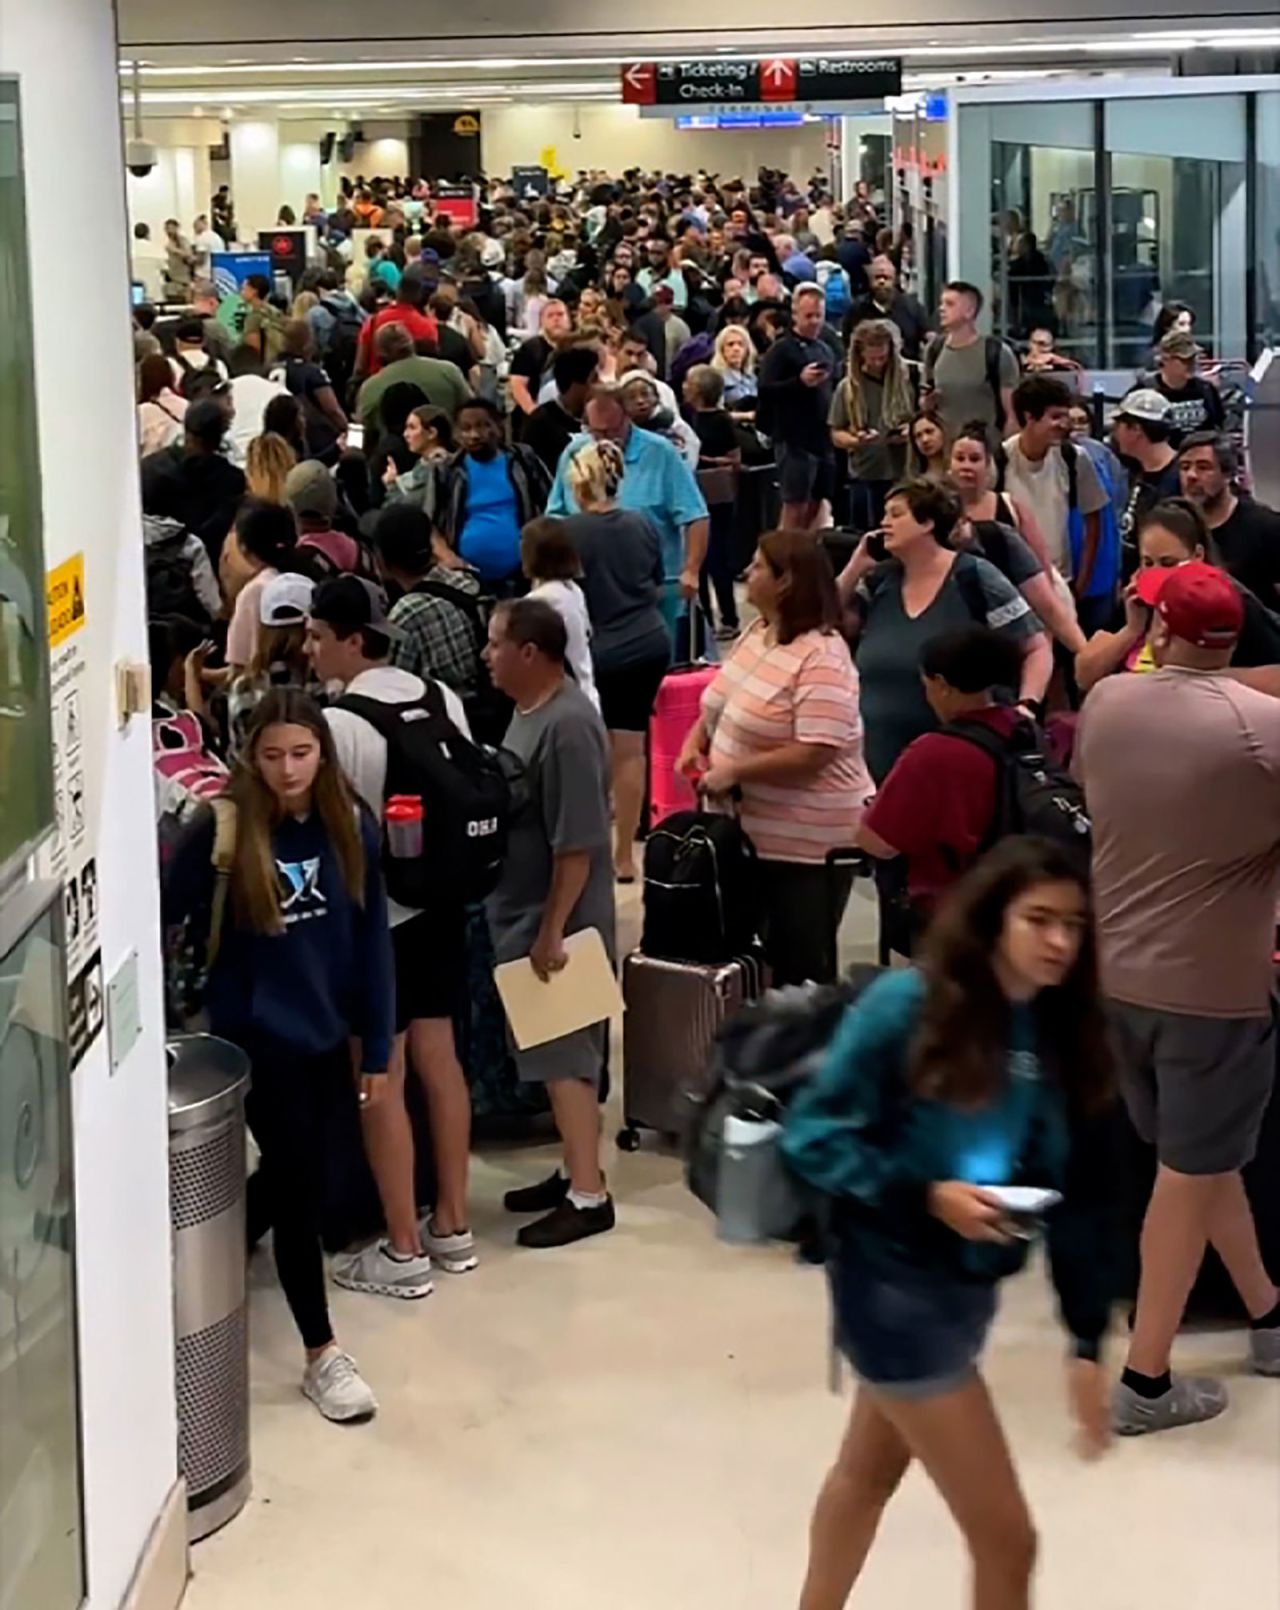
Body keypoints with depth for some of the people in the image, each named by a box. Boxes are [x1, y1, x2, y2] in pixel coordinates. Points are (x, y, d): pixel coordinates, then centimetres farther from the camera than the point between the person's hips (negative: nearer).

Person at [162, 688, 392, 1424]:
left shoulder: (350, 826, -4)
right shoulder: (222, 828, -15)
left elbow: (371, 940, 1)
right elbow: (164, 915, -8)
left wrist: (377, 1051, 2)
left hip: (327, 1033, 4)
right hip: (258, 1039, -4)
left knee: (301, 1178, 16)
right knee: (300, 1187, -2)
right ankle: (322, 1354, 9)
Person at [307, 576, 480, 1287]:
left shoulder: (336, 724, -20)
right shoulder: (444, 700, 1)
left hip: (375, 916, -7)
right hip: (441, 902, 7)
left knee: (382, 1081, 3)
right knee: (439, 1059, 16)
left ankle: (403, 1252, 12)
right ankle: (452, 1227, 27)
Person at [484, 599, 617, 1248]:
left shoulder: (567, 726, -23)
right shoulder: (529, 710, 7)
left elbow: (577, 844, -24)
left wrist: (552, 931, -22)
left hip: (555, 920, -9)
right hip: (525, 912, 9)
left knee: (564, 1053, -3)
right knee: (554, 1051, 16)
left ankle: (589, 1196, 5)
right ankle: (576, 1170, 27)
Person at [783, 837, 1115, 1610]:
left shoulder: (1067, 1037, -1)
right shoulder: (909, 1005, -18)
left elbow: (1080, 1197, 2)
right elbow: (813, 1132, -14)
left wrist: (1088, 1342, 0)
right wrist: (926, 1194, -25)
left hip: (972, 1283, 7)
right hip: (893, 1281, -6)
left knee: (869, 1472, 27)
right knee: (1006, 1537, -3)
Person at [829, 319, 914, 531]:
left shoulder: (906, 381, 0)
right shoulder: (848, 387, 0)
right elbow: (836, 435, 2)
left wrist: (912, 431, -15)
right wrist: (855, 440, -19)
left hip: (902, 475, 0)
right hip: (864, 477, 0)